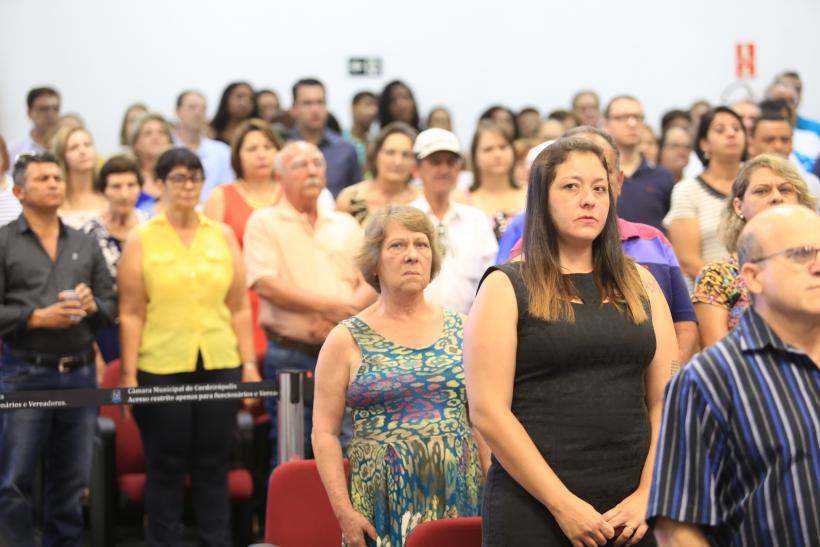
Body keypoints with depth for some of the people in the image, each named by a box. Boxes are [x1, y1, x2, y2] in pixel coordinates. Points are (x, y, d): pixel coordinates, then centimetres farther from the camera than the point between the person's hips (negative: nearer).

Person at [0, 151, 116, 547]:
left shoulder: (85, 246, 15)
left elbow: (112, 304, 14)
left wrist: (91, 306, -6)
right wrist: (38, 318, -15)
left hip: (80, 375, 4)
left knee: (71, 482, 8)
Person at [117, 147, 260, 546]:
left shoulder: (223, 236, 9)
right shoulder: (141, 240, 2)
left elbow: (240, 307, 10)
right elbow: (131, 314, -1)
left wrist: (249, 364, 5)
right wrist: (128, 374, -7)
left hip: (220, 366, 2)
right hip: (161, 368, -2)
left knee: (213, 466, 7)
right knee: (165, 468, 5)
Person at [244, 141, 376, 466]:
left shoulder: (346, 226, 16)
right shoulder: (264, 223, 2)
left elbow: (372, 283, 7)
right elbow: (266, 285, -11)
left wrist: (339, 316, -12)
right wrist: (329, 305, -15)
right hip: (289, 355, -4)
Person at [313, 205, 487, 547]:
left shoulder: (461, 330, 10)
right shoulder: (347, 340, 3)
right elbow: (325, 432, 0)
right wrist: (344, 512, -8)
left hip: (458, 496, 2)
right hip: (384, 500, -2)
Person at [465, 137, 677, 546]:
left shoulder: (640, 284, 11)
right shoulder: (506, 289, 0)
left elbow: (665, 399, 7)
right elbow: (487, 412, -8)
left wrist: (647, 495, -5)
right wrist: (562, 504, -13)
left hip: (632, 512, 3)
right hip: (533, 510, -3)